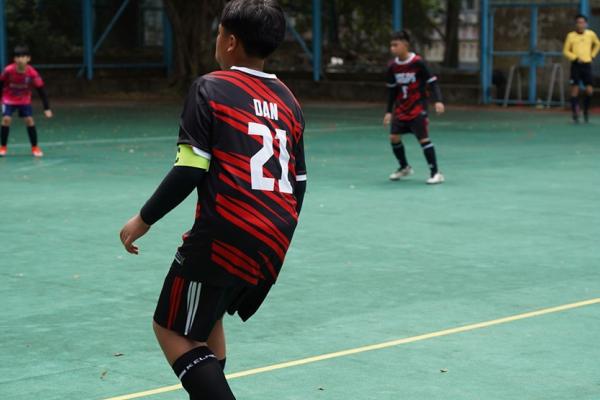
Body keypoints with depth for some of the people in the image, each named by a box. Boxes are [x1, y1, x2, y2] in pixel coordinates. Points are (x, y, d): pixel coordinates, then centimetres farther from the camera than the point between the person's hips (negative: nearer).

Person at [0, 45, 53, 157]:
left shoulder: (32, 73, -25)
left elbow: (41, 90, -18)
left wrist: (47, 108, -21)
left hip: (25, 100, 0)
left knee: (29, 120, -12)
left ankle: (35, 147, 4)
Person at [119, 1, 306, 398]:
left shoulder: (211, 89, -6)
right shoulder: (288, 100, 13)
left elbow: (189, 171, -13)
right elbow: (299, 183, 16)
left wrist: (144, 219, -1)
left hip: (225, 238, -7)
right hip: (274, 244, 7)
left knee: (173, 329, 6)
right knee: (206, 316, 27)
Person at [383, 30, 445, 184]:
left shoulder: (418, 62, -15)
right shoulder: (392, 66, 1)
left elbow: (432, 82, -13)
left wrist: (438, 101, -25)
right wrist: (389, 111, 12)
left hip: (418, 107, -6)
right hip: (401, 108, 6)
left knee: (423, 138, -12)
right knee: (394, 137, 3)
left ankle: (435, 172, -5)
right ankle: (404, 167, 26)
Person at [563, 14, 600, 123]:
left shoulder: (591, 34, 3)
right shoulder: (571, 36, -3)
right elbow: (566, 51, 1)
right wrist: (576, 58, -12)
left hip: (587, 65, 2)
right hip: (576, 65, -2)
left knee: (589, 91, -4)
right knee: (575, 90, -3)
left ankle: (586, 110, 19)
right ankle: (575, 114, 3)